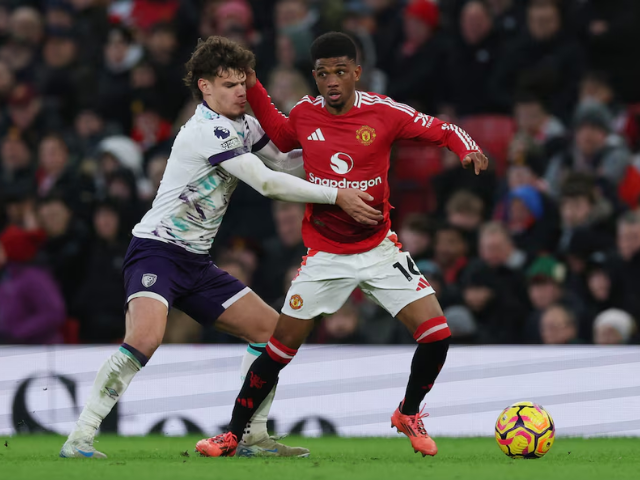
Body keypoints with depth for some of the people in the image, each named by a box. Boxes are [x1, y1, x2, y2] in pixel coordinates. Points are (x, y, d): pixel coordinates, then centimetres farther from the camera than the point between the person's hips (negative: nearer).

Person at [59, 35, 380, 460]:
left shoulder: (243, 125, 9)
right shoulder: (207, 131, -19)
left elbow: (284, 161, 19)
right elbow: (268, 183, -23)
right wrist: (336, 197, -20)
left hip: (197, 263, 10)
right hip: (157, 249, -10)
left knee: (272, 328, 7)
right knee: (146, 337, -32)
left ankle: (253, 437, 16)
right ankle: (79, 440, -27)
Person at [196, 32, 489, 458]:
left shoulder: (382, 111, -12)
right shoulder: (305, 114, -5)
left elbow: (442, 130, -3)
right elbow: (280, 135, 19)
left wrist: (469, 150, -23)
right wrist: (252, 88, 10)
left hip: (379, 248, 0)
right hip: (325, 255, 0)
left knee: (437, 333, -11)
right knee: (281, 347, -2)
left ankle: (409, 414, 16)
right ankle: (233, 434, 13)